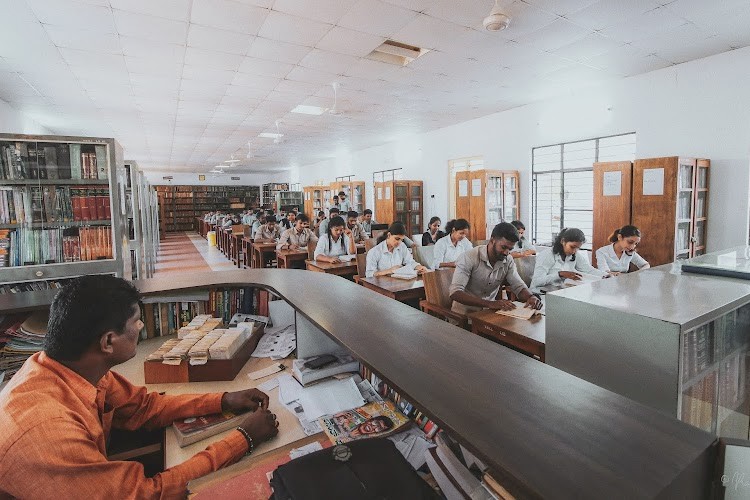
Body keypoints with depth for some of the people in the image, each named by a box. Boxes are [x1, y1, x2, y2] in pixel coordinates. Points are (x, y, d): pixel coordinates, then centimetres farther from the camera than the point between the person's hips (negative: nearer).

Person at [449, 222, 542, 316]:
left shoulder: (508, 261, -2)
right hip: (465, 312, -5)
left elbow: (519, 287, 2)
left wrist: (531, 297, -22)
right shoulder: (468, 258, -19)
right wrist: (489, 304, -39)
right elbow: (455, 293, -28)